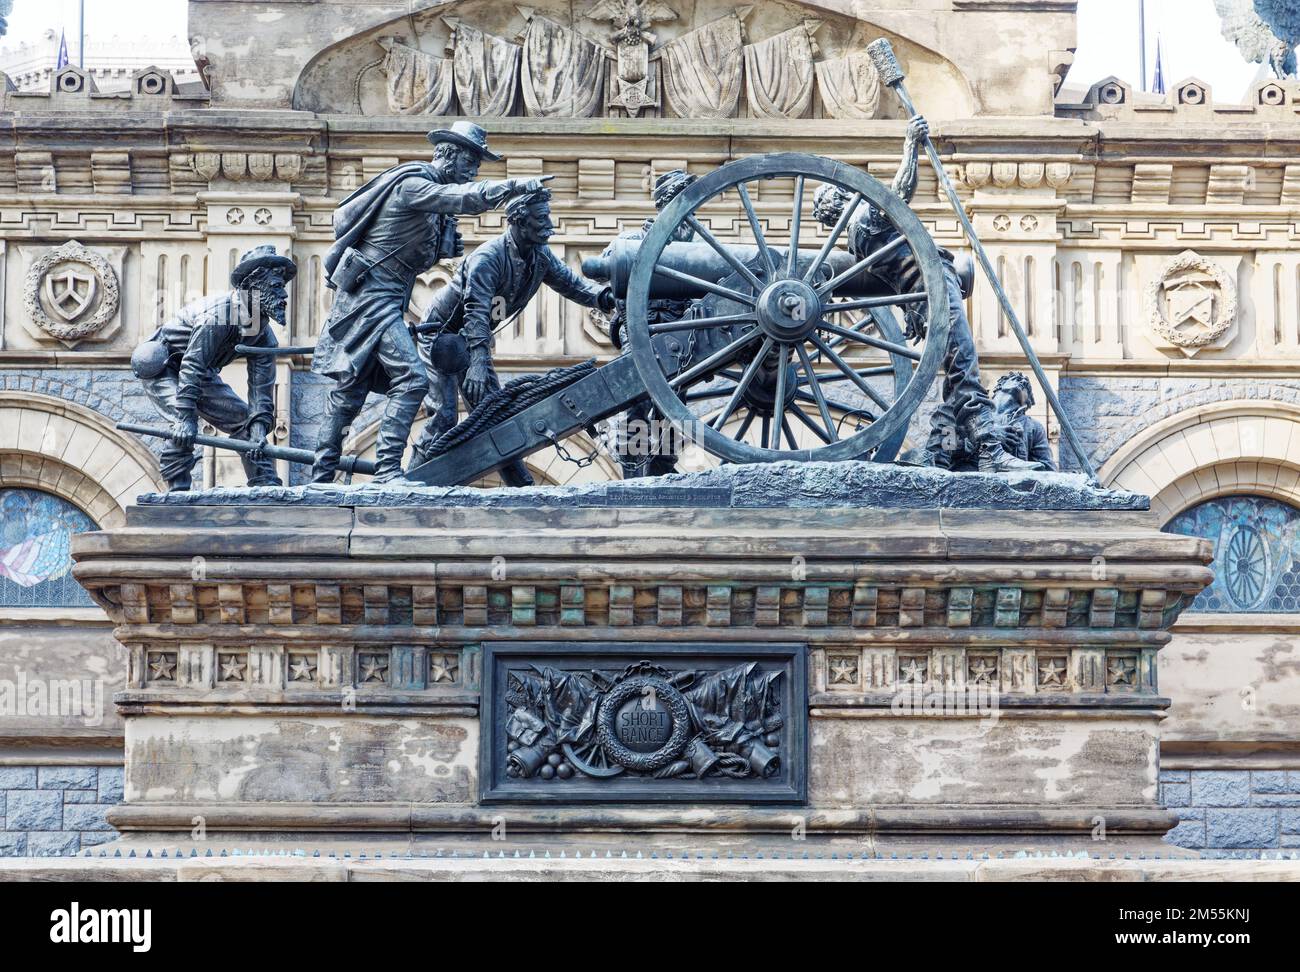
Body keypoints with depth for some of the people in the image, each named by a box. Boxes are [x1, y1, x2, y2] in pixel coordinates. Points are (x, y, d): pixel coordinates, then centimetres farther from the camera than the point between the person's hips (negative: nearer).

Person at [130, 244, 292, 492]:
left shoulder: (264, 334, -8)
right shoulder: (217, 314, -33)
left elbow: (261, 385, -10)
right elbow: (192, 365, -36)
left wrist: (259, 426, -23)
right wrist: (187, 417, -40)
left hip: (202, 373, 8)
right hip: (162, 369, -8)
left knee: (243, 418, 3)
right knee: (184, 425, -30)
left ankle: (266, 486, 9)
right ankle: (178, 491, -23)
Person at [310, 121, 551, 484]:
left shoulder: (432, 190, 15)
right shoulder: (412, 183, -14)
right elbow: (462, 198, -31)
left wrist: (444, 248, 4)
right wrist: (514, 185, -34)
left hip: (387, 298, 10)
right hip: (371, 292, -10)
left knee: (350, 390, 12)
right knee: (411, 379, -19)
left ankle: (321, 476, 17)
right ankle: (387, 470, -20)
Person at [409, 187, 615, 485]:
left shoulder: (540, 256, -5)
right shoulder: (488, 258, -29)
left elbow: (571, 283, -3)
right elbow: (477, 313, -35)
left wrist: (606, 297, -24)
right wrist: (477, 363, -45)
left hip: (470, 338, 8)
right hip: (440, 334, -8)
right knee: (444, 415, -16)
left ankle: (521, 485, 9)